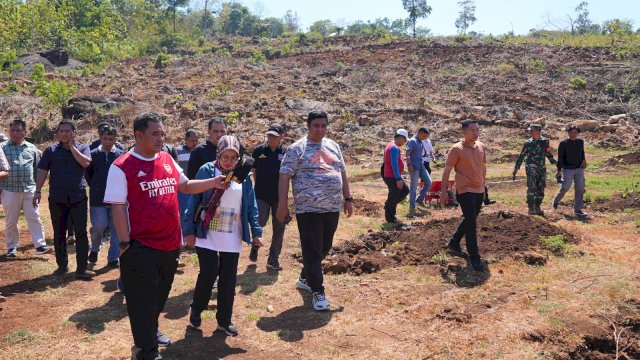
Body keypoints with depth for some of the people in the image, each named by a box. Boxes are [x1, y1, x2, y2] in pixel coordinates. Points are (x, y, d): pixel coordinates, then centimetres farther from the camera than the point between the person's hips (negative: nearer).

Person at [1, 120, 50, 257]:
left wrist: (38, 188, 9)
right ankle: (12, 247, 21)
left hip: (29, 190, 1)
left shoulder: (32, 148, 7)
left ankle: (40, 245, 3)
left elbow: (37, 169, 12)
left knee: (34, 218, 1)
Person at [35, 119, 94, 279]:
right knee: (59, 234, 10)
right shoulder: (51, 150, 5)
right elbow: (42, 171, 4)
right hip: (57, 198, 2)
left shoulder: (82, 148, 3)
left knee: (81, 233, -3)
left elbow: (85, 162, -17)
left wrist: (72, 146, -10)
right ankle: (62, 265, 23)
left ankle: (81, 269, 1)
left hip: (78, 197, -1)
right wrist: (38, 191, -4)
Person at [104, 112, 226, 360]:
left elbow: (185, 186, 17)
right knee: (143, 300, 4)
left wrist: (213, 183, 4)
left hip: (170, 244, 7)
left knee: (160, 296, 23)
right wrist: (125, 243, -15)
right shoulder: (121, 167, -13)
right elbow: (118, 207, -13)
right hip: (141, 247, -6)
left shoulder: (168, 160, 6)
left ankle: (152, 330, 46)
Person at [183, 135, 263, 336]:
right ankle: (195, 311, 23)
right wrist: (190, 231, -6)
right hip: (207, 237, -3)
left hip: (232, 240, 3)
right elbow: (194, 201, -4)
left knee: (229, 280, 7)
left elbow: (250, 206, 7)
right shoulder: (206, 171, -6)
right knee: (208, 275, -3)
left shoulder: (244, 176, 4)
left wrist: (256, 232, 2)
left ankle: (224, 320, 22)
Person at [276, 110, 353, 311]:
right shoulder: (297, 149, -4)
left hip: (332, 208, 6)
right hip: (308, 209, -6)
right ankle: (318, 292, 5)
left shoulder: (333, 146, 14)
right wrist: (282, 204, -13)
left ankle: (305, 278, 36)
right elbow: (285, 176, -7)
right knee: (312, 251, -4)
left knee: (324, 248, 16)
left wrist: (347, 199, 16)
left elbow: (342, 173, 19)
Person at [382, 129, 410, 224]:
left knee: (405, 190, 18)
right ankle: (390, 218, 11)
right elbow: (394, 165, -25)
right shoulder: (395, 148, -20)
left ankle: (389, 205, 22)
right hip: (392, 177, -10)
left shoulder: (391, 145, 13)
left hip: (392, 176, 10)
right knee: (393, 196, 0)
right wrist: (398, 179, -25)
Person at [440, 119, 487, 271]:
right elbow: (447, 170, -10)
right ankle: (475, 258, 1)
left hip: (479, 191, 7)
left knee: (469, 220, 19)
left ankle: (453, 244, 38)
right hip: (465, 191, -7)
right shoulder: (456, 149, -13)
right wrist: (443, 191, -11)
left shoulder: (481, 146, 6)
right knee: (471, 224, -7)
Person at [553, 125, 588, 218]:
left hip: (579, 169, 4)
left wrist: (584, 159, 4)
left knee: (580, 189, 1)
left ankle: (577, 210, 9)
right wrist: (559, 170, -7)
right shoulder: (563, 143, -4)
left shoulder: (580, 142, 9)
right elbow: (560, 158, -4)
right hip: (568, 169, -4)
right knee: (565, 187, -11)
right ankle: (556, 201, 18)